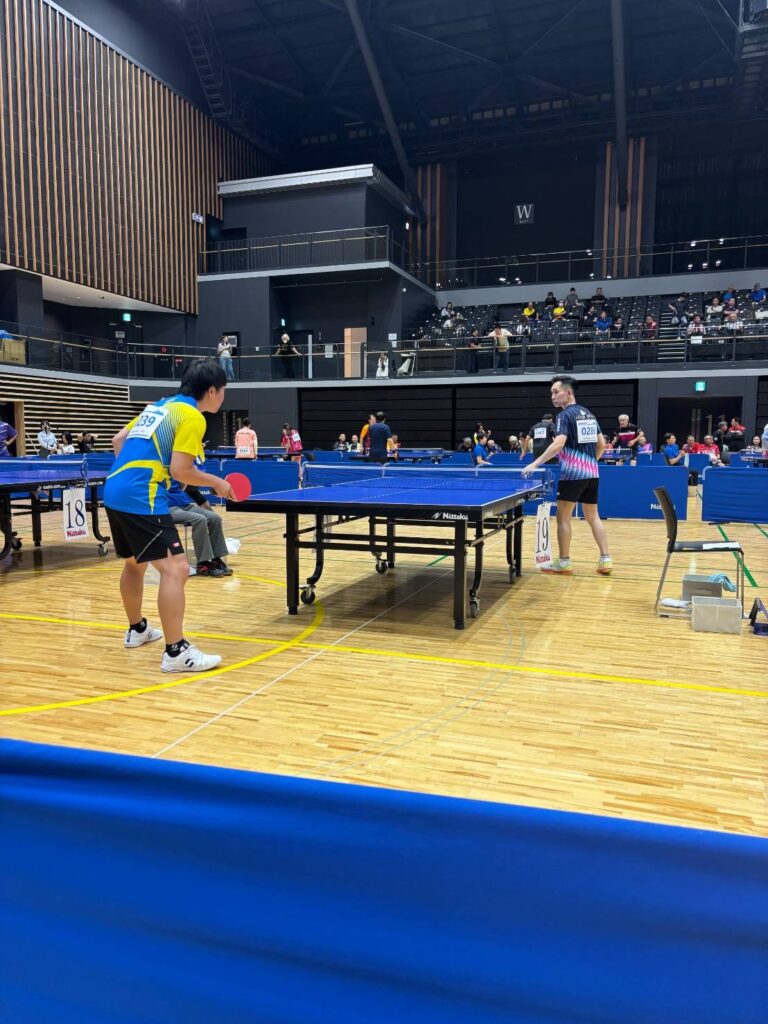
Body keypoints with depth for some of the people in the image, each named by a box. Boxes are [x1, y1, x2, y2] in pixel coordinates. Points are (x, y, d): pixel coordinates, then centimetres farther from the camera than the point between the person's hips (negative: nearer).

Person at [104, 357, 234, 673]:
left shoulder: (159, 405, 19)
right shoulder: (192, 416, -7)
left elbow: (118, 441, 23)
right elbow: (180, 471, -14)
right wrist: (217, 483, 0)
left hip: (114, 493, 10)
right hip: (141, 500, -10)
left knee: (134, 563, 26)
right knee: (176, 570, -10)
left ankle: (137, 630, 42)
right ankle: (176, 652, -9)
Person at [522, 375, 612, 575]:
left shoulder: (565, 415, -9)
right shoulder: (589, 414, 14)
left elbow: (559, 444, -23)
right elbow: (602, 444, 16)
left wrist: (535, 464, -23)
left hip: (573, 474, -7)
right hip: (592, 473, 8)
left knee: (563, 518, 2)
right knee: (593, 517, 13)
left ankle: (563, 563, 6)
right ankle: (605, 560, 11)